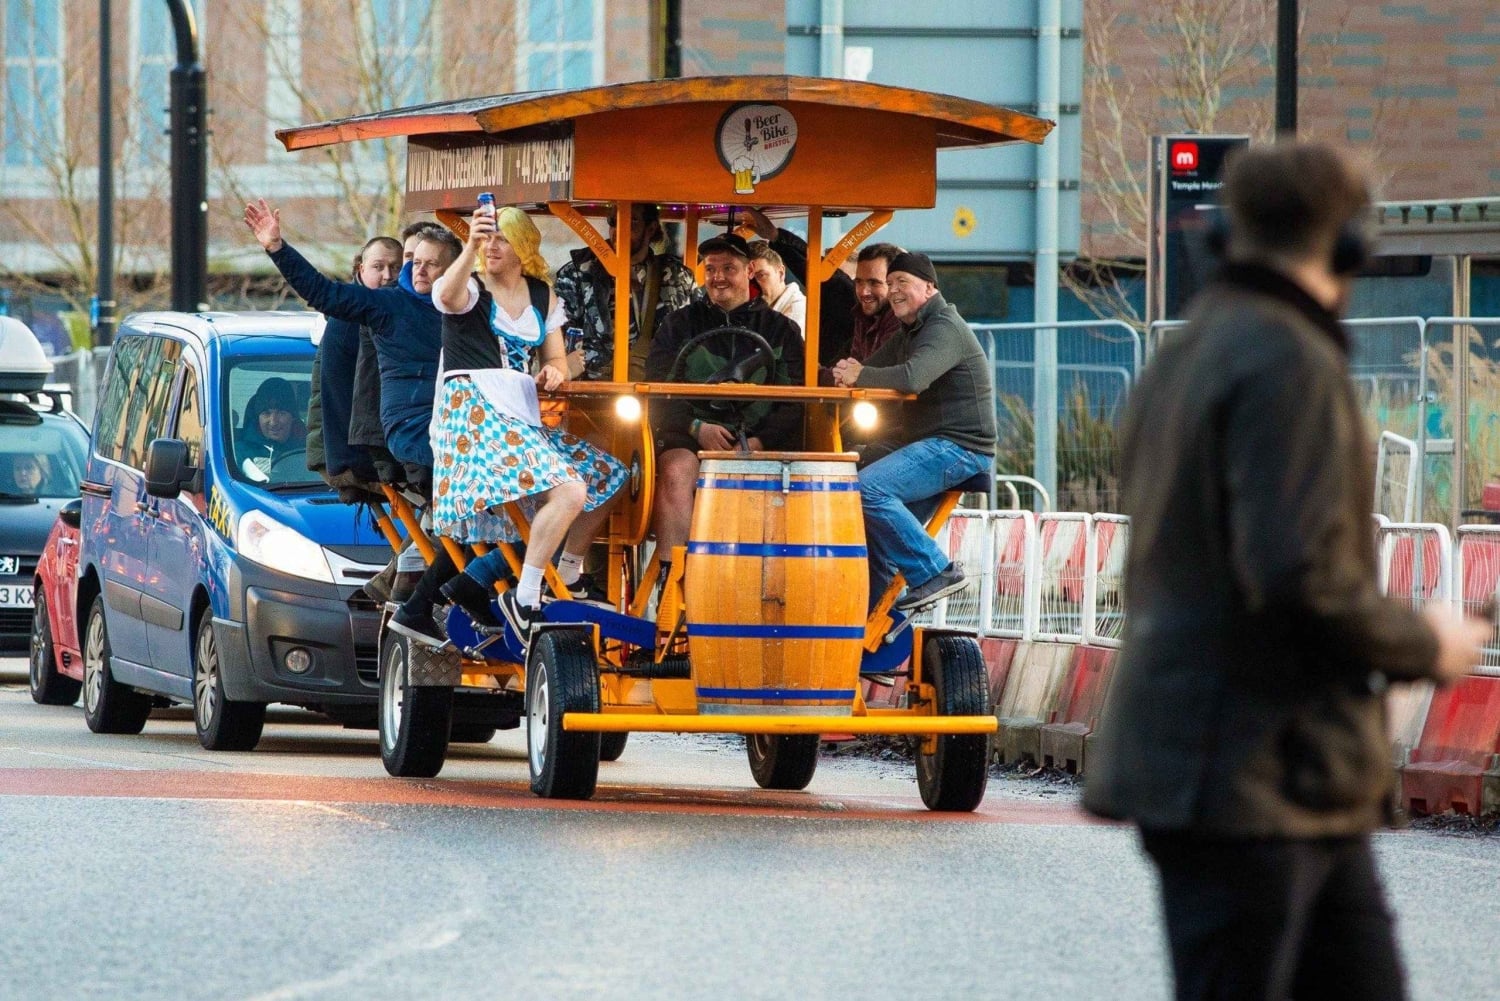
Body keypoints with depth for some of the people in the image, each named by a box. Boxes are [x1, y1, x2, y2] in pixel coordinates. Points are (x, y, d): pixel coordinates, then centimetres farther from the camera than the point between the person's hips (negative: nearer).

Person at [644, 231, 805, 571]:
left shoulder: (780, 329, 17)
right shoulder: (681, 324, 18)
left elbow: (795, 401, 9)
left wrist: (760, 441, -9)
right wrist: (697, 428, -9)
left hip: (760, 438, 0)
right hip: (690, 435, 0)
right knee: (676, 471, -34)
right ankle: (671, 578, -37)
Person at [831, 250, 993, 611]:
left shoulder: (945, 329, -12)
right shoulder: (908, 334, 22)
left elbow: (914, 377, -30)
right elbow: (866, 369, 16)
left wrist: (860, 376, -19)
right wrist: (847, 374, -7)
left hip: (960, 449, -11)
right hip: (929, 445, 11)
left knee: (869, 489, -25)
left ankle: (935, 571, -20)